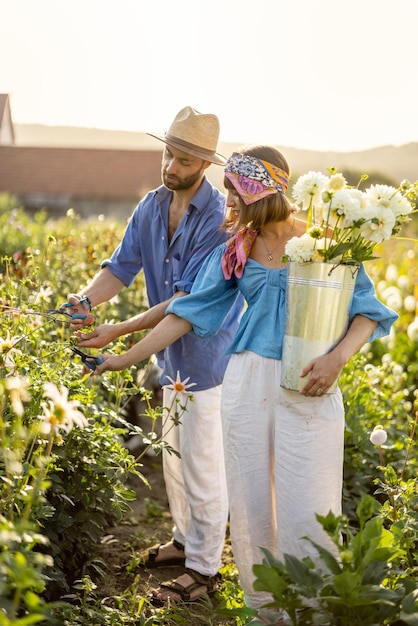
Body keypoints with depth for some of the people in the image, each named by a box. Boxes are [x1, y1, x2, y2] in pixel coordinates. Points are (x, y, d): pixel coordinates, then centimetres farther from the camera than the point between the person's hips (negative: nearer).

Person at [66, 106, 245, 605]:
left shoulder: (219, 218, -21)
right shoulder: (151, 207, 3)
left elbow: (190, 298, -24)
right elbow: (122, 265, 0)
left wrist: (120, 331, -29)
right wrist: (87, 299, -22)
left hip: (207, 353, -8)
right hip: (172, 356, 8)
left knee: (202, 465, 1)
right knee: (174, 457, 20)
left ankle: (203, 569, 14)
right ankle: (185, 541, 39)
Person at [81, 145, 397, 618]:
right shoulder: (235, 251, 9)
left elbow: (366, 310, 0)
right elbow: (189, 312, 9)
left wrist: (337, 358, -18)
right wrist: (126, 357, 5)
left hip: (309, 387, -3)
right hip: (248, 380, 3)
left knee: (306, 509, -2)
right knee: (251, 503, 8)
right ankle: (263, 605, 25)